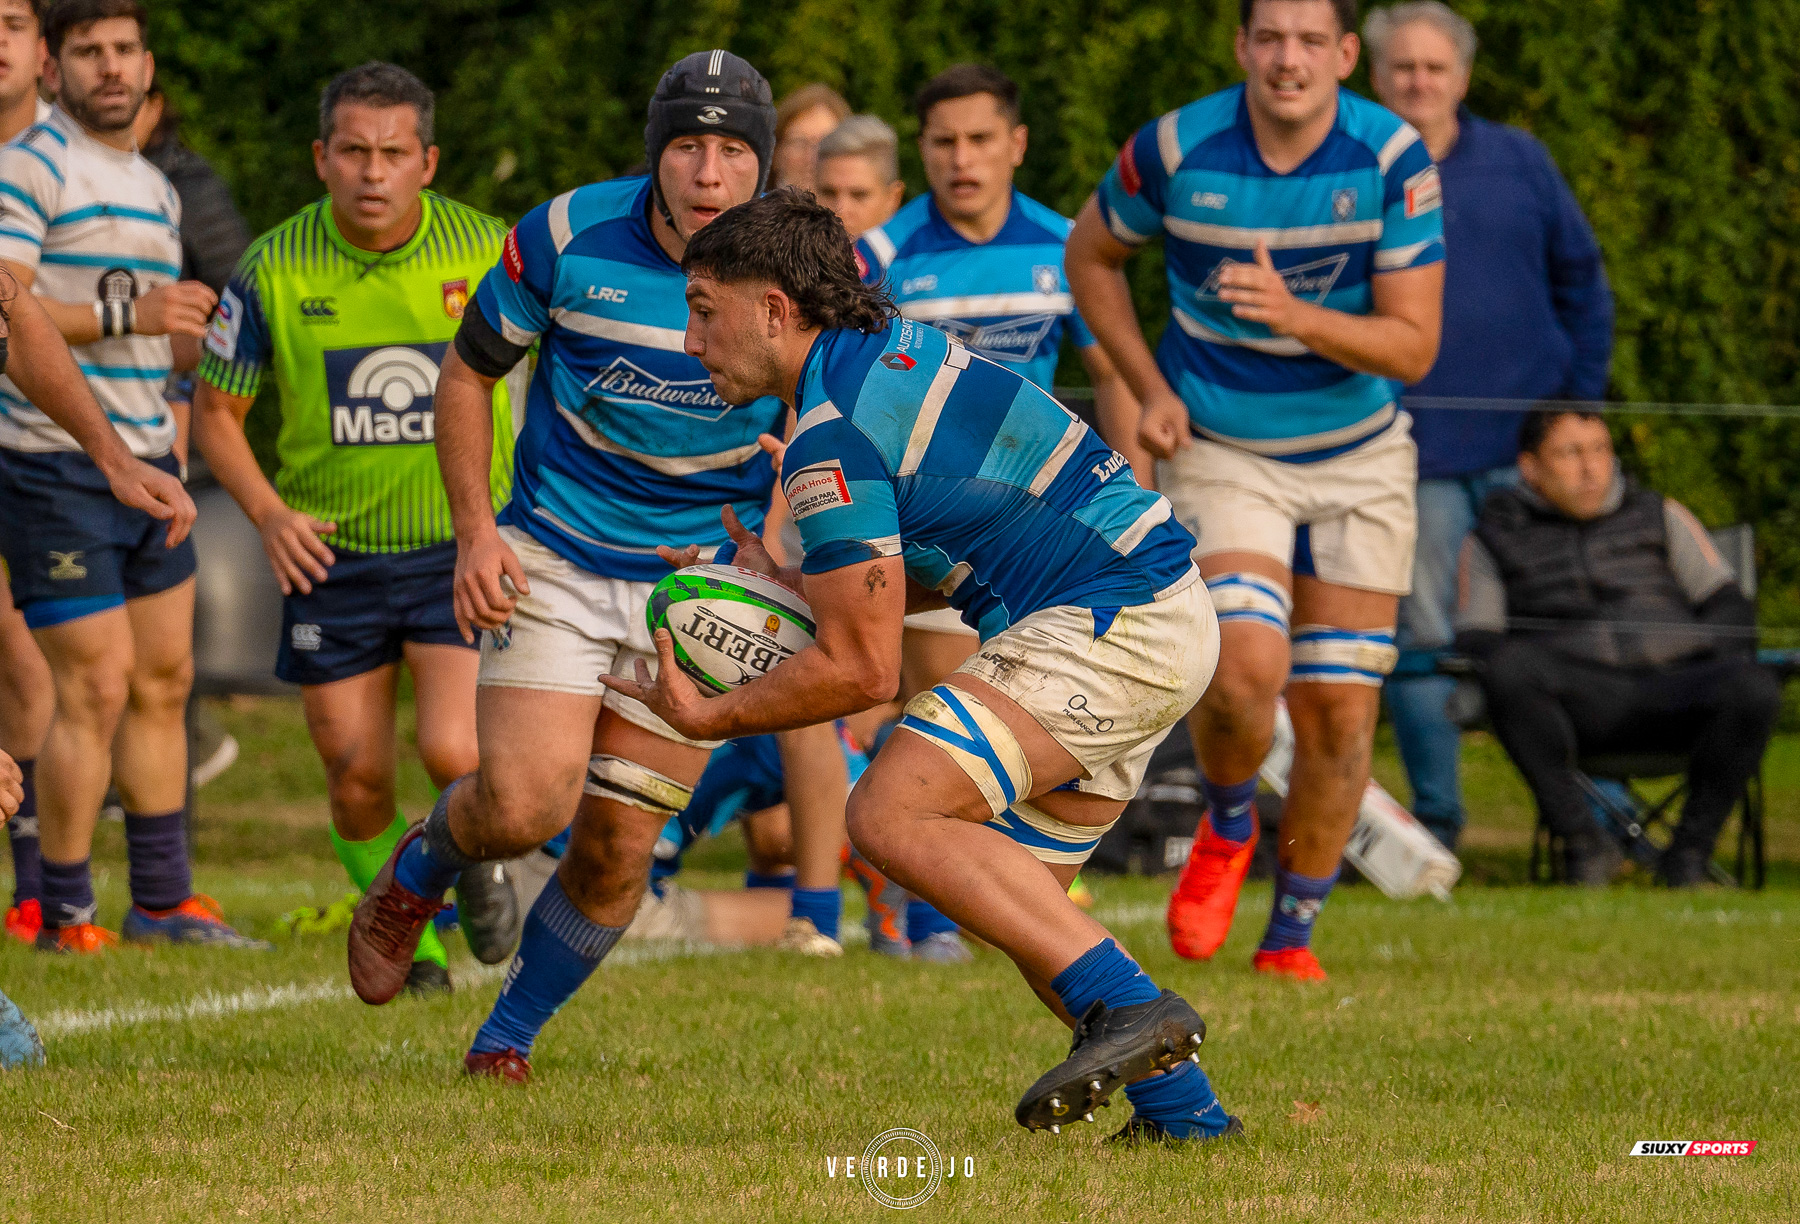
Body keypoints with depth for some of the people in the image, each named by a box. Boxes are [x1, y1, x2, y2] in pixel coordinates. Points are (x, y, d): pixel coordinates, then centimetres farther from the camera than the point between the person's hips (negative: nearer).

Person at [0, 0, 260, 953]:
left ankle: (162, 902, 18)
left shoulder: (156, 190, 17)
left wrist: (175, 467, 17)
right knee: (97, 689, -9)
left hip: (144, 470, 8)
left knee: (163, 683, 10)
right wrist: (125, 313, -22)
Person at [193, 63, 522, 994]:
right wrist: (269, 512, -14)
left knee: (454, 756, -17)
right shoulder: (274, 270, -8)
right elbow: (215, 410, 2)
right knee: (357, 782, 3)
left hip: (461, 545, -1)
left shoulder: (486, 251, -8)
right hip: (330, 556, 1)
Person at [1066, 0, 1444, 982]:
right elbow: (1091, 254, 7)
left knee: (1339, 711, 0)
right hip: (1220, 450, -2)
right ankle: (1226, 825, 10)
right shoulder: (1175, 149, -13)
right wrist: (1149, 388, -2)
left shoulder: (1394, 160, -14)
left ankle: (1290, 936, 19)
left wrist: (1295, 317, -30)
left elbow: (1413, 345, -14)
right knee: (1245, 670, -23)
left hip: (1359, 457, 2)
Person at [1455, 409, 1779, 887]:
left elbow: (1727, 605, 19)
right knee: (1511, 668, -36)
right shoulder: (1494, 539, 18)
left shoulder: (1659, 516, 23)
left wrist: (1725, 665, -2)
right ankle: (1582, 843, -24)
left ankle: (1690, 850, -16)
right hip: (1581, 701, -1)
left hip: (1672, 688, 1)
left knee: (1755, 688, -32)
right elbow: (1476, 639, 7)